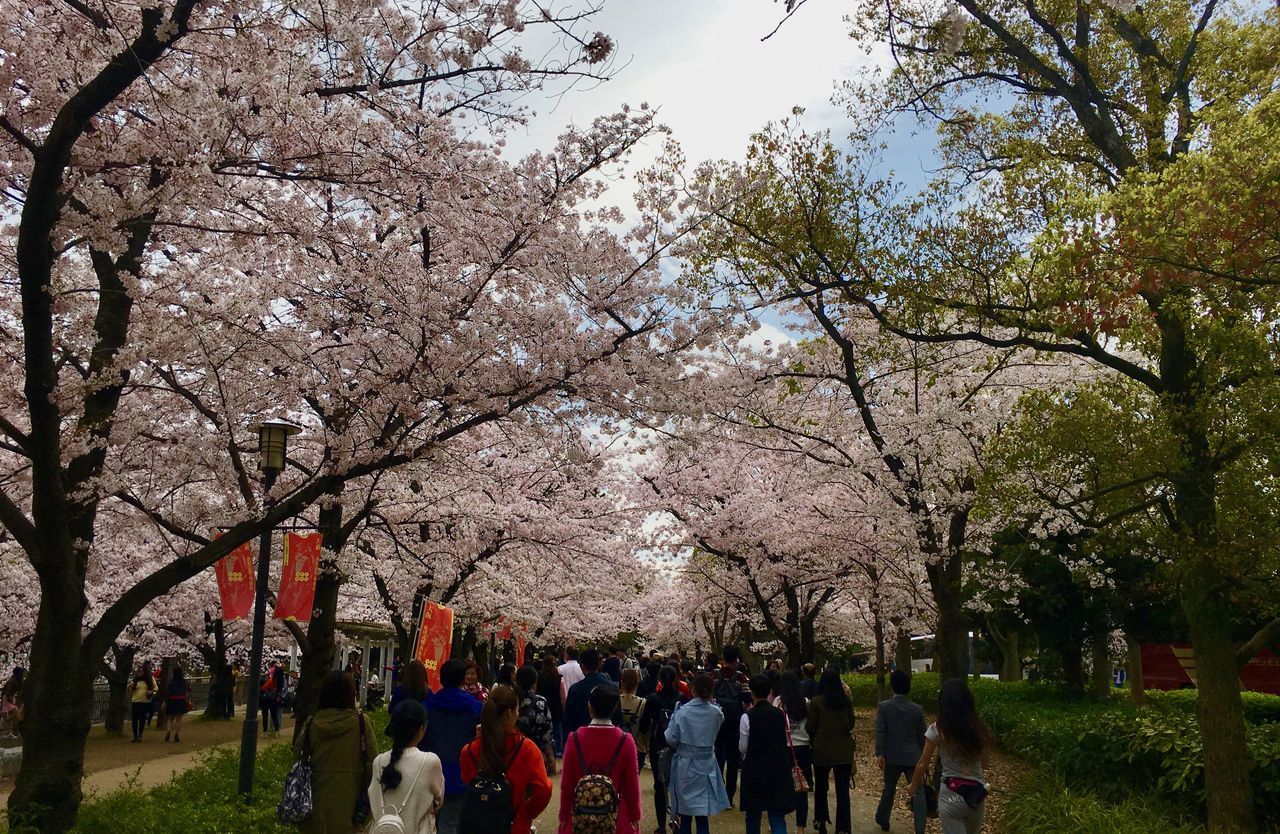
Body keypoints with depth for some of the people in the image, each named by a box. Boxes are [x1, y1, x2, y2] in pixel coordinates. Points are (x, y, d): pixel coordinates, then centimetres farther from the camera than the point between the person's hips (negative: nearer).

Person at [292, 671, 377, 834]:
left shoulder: (312, 723, -4)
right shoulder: (361, 722, -11)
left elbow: (298, 757, 1)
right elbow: (372, 763, -12)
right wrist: (366, 794, 0)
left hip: (317, 798, 2)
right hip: (348, 799, -2)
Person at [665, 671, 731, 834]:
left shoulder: (683, 711, -15)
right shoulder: (716, 712, -7)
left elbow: (671, 739, -13)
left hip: (685, 765, -1)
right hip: (706, 765, 1)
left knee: (685, 815, 11)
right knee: (702, 816, 5)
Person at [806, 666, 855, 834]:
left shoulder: (816, 701, -13)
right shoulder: (847, 700, -4)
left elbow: (810, 727, -6)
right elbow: (851, 724, 9)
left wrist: (813, 740, 15)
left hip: (822, 750, -1)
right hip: (844, 751, 1)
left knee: (821, 787, 19)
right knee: (842, 791, 5)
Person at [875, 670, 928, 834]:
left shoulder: (883, 707, -7)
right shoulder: (917, 709, 0)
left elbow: (880, 732, -13)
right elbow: (922, 736, 6)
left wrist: (879, 754, -11)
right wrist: (922, 757, 17)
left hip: (892, 757, 0)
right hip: (913, 757, 0)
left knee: (889, 789, 17)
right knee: (918, 791, 1)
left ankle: (882, 820, 32)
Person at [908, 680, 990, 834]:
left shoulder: (937, 730, -10)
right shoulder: (980, 729, -1)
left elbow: (923, 764, -2)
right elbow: (984, 764, 8)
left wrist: (913, 787, 13)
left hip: (952, 794, -4)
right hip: (978, 793, 5)